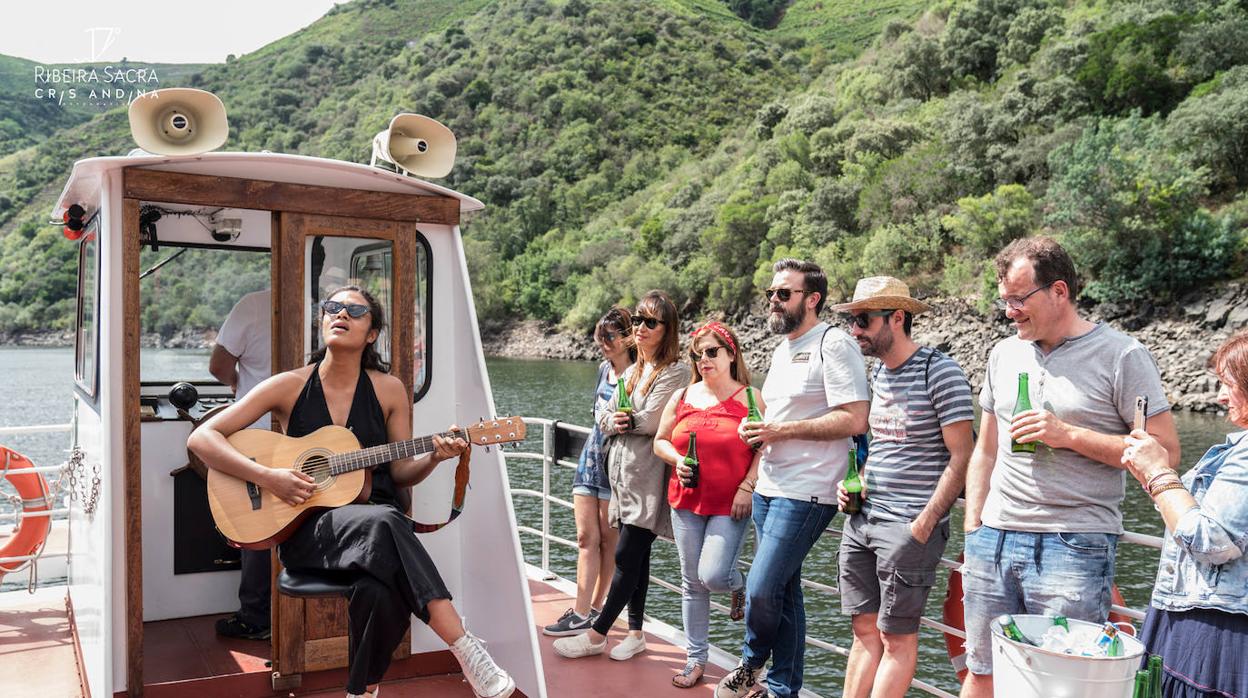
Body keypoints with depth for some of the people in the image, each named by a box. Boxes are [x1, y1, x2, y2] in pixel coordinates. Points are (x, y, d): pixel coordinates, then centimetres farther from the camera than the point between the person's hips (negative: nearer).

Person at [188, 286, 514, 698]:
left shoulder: (389, 390, 6)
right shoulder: (290, 386, 2)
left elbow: (401, 472, 10)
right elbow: (202, 437, -1)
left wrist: (434, 457, -12)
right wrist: (267, 477, -15)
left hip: (376, 518, 2)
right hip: (305, 527, -2)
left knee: (380, 590, -37)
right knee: (384, 522, -37)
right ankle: (466, 650, -34)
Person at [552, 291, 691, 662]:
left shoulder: (674, 373, -8)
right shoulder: (631, 371, 17)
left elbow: (652, 420, -18)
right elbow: (604, 418, 12)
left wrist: (623, 420, -1)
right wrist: (615, 422, -10)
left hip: (647, 479, -8)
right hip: (623, 474, 8)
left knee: (626, 555, -5)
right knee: (636, 555, 12)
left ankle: (597, 634, 3)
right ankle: (635, 633, 19)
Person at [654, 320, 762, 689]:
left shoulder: (748, 398, -4)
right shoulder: (682, 397, 8)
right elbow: (660, 441, 13)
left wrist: (747, 487, -16)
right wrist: (676, 460, -6)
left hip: (730, 505, -4)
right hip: (687, 502, 4)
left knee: (712, 575, -15)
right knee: (692, 582, 10)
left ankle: (739, 585, 23)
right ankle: (696, 659, 23)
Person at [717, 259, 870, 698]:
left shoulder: (833, 345, -11)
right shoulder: (783, 349, 17)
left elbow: (854, 420, -19)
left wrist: (781, 430, -18)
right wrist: (754, 427, 4)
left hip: (805, 493, -8)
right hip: (768, 488, 9)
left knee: (761, 590, -9)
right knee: (783, 591, 14)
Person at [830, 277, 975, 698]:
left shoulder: (940, 372, -11)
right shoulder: (879, 373, 13)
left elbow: (961, 458, -12)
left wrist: (924, 524, -16)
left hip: (908, 525, -7)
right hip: (861, 520, 7)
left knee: (897, 637, 4)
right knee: (865, 631, 12)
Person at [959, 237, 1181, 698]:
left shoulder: (1121, 356, -4)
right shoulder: (1004, 353, 13)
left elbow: (1166, 451, -7)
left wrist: (1069, 435, -15)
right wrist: (972, 529, 13)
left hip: (1075, 545, -5)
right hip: (994, 539, 5)